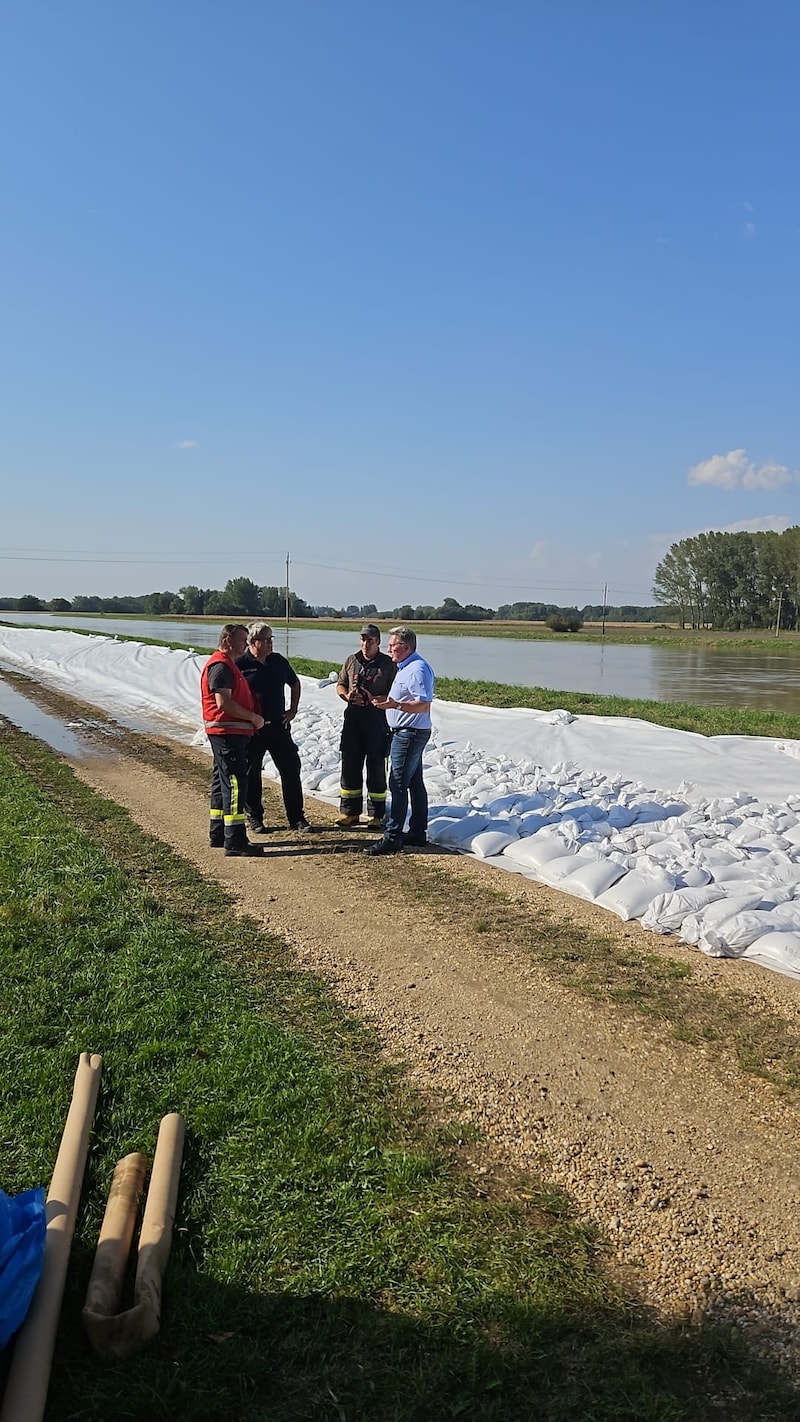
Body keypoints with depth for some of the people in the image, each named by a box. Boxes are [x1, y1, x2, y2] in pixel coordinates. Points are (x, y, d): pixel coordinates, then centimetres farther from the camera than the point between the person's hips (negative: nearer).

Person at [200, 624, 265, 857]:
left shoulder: (227, 664, 20)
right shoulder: (220, 666, -15)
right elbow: (223, 702, -24)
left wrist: (251, 719, 17)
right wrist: (253, 717, -16)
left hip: (233, 733, 11)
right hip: (227, 733, -11)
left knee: (223, 781, 15)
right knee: (234, 783, -11)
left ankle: (218, 834, 23)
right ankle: (234, 840, -10)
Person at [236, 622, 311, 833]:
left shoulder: (278, 661, 7)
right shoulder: (240, 664, -8)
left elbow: (294, 683, 23)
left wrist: (293, 709, 13)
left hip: (278, 726, 4)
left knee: (291, 769, 5)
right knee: (251, 774, 6)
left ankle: (296, 818, 15)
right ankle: (254, 818, 20)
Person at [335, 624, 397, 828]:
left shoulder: (388, 664, -2)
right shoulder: (351, 661, 10)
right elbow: (340, 685, 19)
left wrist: (374, 699, -19)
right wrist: (347, 695, -3)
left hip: (378, 720, -4)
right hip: (353, 719, 4)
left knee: (376, 767, 2)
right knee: (350, 765, 8)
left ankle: (376, 815, 12)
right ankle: (349, 812, 19)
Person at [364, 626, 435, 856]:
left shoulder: (418, 669, -18)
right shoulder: (404, 667, 15)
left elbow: (424, 705, -25)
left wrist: (395, 704, -33)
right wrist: (385, 699, 10)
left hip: (410, 734, -11)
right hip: (404, 732, 11)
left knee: (398, 784, -9)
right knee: (415, 783, 14)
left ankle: (392, 838, -6)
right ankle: (418, 832, 22)